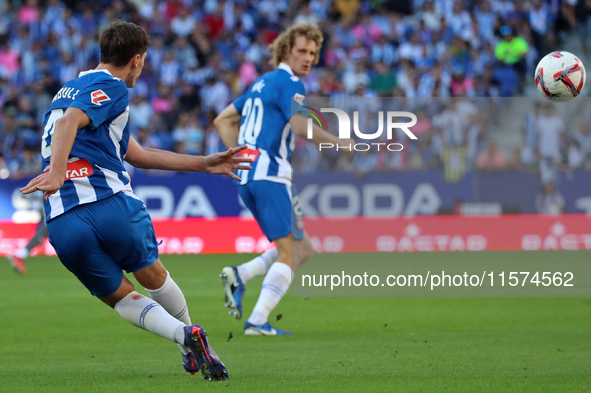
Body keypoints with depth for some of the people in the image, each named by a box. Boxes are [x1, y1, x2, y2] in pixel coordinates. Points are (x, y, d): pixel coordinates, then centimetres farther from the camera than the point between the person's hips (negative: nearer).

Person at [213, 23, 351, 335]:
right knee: (288, 254, -8)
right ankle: (258, 321, -16)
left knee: (302, 250, 12)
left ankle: (239, 276, -1)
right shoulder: (289, 82, -6)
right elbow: (300, 125, -22)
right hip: (270, 172, -9)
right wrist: (336, 142, -15)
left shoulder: (262, 83, 22)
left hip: (246, 176, 9)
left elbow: (222, 121, 25)